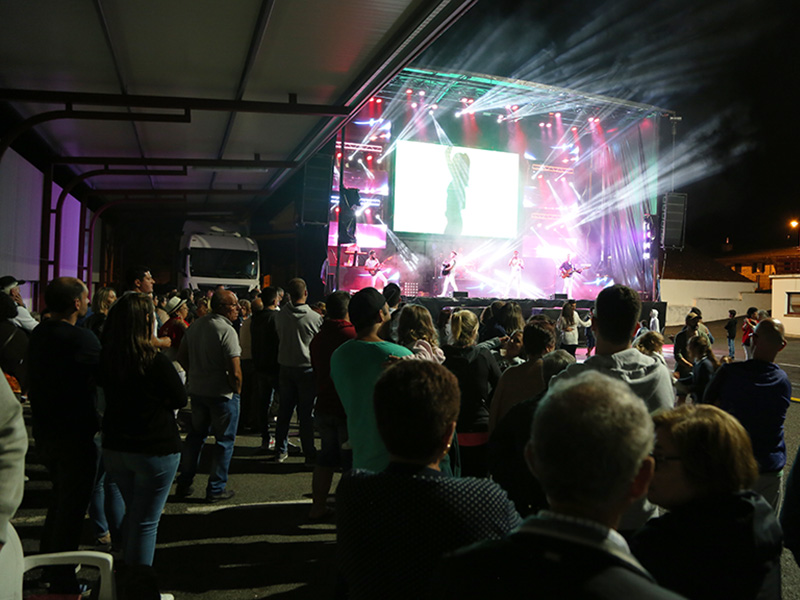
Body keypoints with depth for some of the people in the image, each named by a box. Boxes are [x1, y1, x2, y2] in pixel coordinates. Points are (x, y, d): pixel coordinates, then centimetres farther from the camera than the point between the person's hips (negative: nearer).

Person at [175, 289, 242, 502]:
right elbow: (235, 372, -23)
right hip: (222, 393, -7)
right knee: (224, 440, 7)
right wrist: (237, 391, -7)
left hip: (197, 389, 7)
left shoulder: (195, 325, 5)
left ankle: (184, 484, 27)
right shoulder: (227, 330, -20)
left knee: (196, 435, 20)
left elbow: (181, 356, 14)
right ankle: (216, 489, 14)